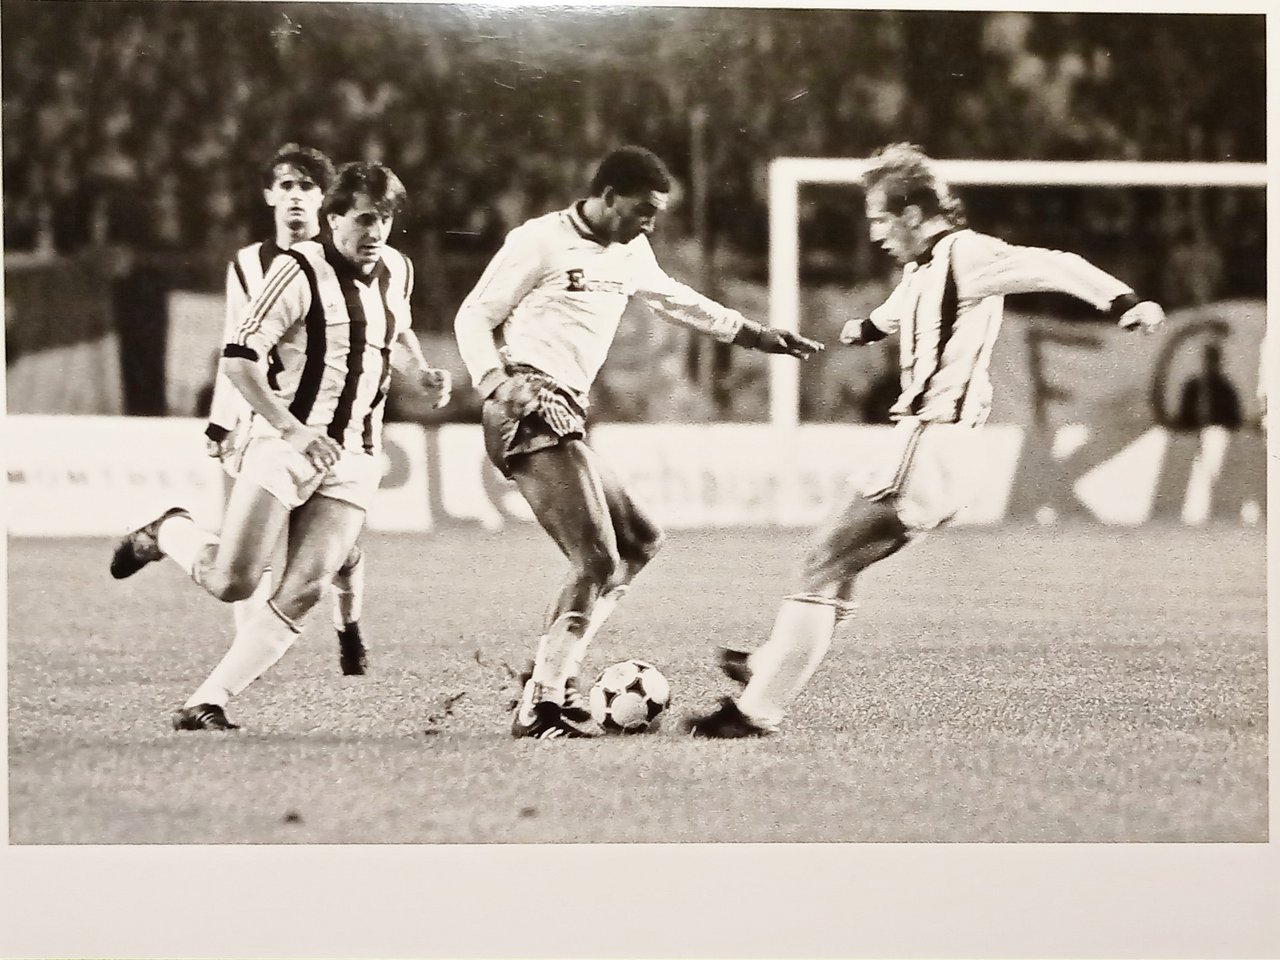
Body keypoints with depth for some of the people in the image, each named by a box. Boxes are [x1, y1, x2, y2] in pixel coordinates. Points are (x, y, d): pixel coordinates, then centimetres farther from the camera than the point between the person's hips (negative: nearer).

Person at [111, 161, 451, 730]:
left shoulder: (397, 271, 10)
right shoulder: (301, 271, -12)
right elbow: (238, 358, -15)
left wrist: (422, 375, 12)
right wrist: (293, 428, -24)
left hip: (354, 457, 5)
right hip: (286, 444, -5)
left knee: (303, 592, -9)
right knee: (232, 583, -10)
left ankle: (208, 702, -1)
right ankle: (169, 533, 22)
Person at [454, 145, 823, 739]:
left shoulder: (629, 254, 18)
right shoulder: (540, 241, -6)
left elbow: (674, 300, 36)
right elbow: (473, 317, -5)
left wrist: (754, 335, 36)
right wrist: (497, 384, -21)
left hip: (564, 421, 10)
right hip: (532, 415, -10)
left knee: (639, 544, 13)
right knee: (597, 563, -15)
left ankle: (549, 672, 10)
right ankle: (542, 706, -13)